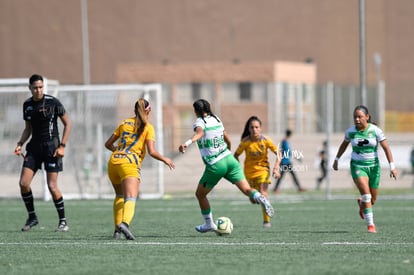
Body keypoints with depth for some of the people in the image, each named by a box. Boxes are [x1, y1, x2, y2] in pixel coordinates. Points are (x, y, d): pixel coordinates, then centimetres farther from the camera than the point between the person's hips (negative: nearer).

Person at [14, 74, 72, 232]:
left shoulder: (53, 102, -9)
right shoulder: (27, 105, 6)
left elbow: (67, 124, -3)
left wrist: (62, 146, -11)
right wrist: (20, 144, 0)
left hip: (51, 147, -5)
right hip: (34, 147, 5)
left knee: (52, 186, -10)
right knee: (23, 183, -6)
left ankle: (63, 221, 5)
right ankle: (32, 217, 12)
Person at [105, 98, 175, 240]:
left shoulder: (124, 123, 17)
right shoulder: (148, 127, 4)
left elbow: (108, 144, 20)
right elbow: (152, 152, -6)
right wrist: (165, 159, 11)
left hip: (113, 161, 6)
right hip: (129, 164, -5)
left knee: (119, 196, 25)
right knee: (131, 198, -17)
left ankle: (117, 230, 21)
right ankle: (124, 223, -45)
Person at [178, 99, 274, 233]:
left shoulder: (199, 122, -5)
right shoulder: (216, 119, 14)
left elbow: (200, 133, -31)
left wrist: (187, 143, -48)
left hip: (214, 166, -5)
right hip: (229, 159, 5)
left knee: (200, 194, 18)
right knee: (246, 189, -5)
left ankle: (209, 224, 25)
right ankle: (259, 198, -37)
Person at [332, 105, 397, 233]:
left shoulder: (375, 130, -11)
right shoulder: (350, 131, -5)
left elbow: (386, 147, -12)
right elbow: (344, 144, 15)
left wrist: (392, 166, -20)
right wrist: (336, 159, 22)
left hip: (373, 166, 1)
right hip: (357, 166, -1)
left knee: (372, 199, 9)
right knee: (366, 193, -23)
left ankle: (361, 204, 47)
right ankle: (370, 225, -17)